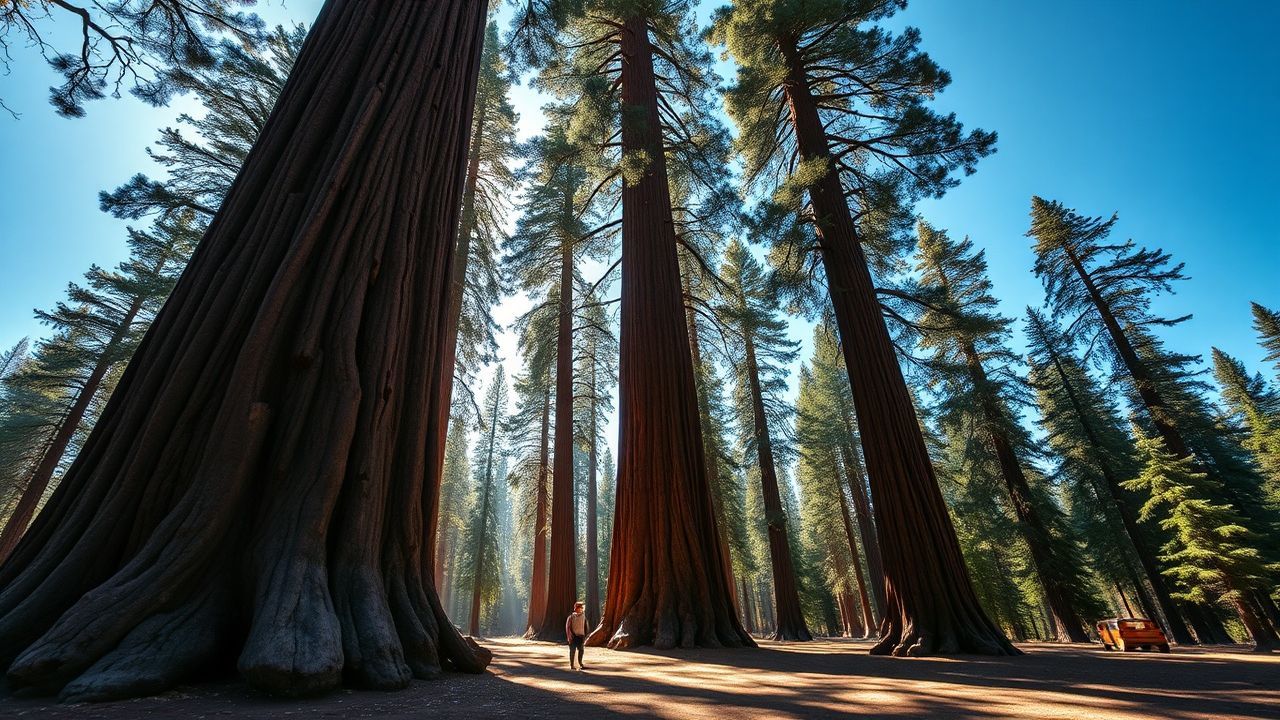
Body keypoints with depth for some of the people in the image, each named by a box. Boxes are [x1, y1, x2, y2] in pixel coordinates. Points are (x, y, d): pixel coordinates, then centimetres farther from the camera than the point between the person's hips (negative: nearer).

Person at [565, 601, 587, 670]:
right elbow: (568, 627, -6)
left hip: (580, 636, 3)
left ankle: (580, 664, 14)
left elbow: (585, 627, 9)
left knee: (581, 650, 0)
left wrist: (585, 636, 6)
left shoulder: (583, 616, 4)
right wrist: (569, 636, -12)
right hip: (573, 636, -3)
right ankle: (571, 665, 14)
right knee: (572, 650, 3)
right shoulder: (571, 617, -6)